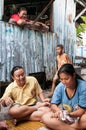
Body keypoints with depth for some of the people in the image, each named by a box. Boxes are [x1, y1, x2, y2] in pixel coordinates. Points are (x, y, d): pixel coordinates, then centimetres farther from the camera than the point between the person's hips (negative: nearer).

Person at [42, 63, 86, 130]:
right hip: (64, 116, 4)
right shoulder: (59, 87, -8)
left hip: (79, 116, -3)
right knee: (45, 118, -21)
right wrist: (59, 111, -32)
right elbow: (53, 105, -7)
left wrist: (69, 114, -37)